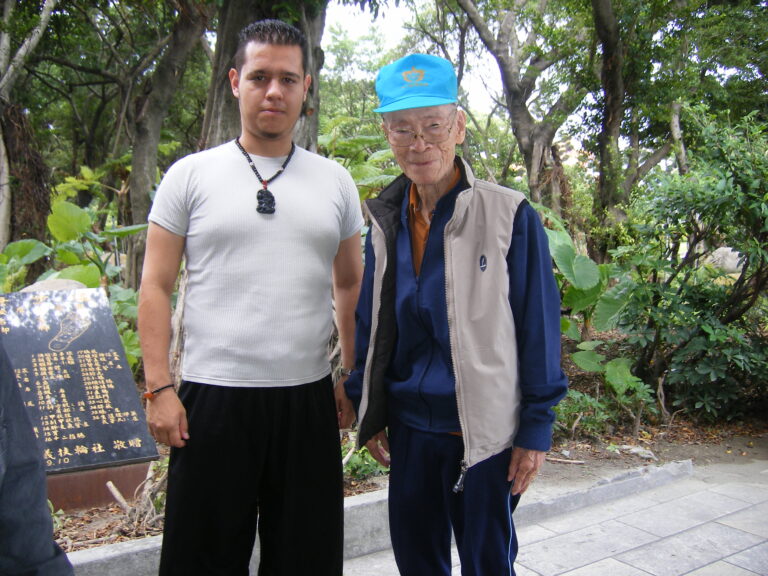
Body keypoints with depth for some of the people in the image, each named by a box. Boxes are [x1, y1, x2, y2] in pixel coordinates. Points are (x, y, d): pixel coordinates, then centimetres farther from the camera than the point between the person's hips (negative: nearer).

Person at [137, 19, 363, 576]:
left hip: (309, 397, 3)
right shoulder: (191, 175, 2)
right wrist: (158, 387, -6)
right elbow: (155, 287, 1)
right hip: (212, 396, -2)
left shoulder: (336, 182, 8)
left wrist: (354, 379, 8)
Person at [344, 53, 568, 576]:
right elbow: (370, 324, 10)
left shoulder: (510, 216, -10)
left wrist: (536, 428, -8)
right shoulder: (385, 222, 3)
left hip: (484, 432, -4)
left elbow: (539, 328, -8)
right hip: (409, 429, 4)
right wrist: (369, 412, 10)